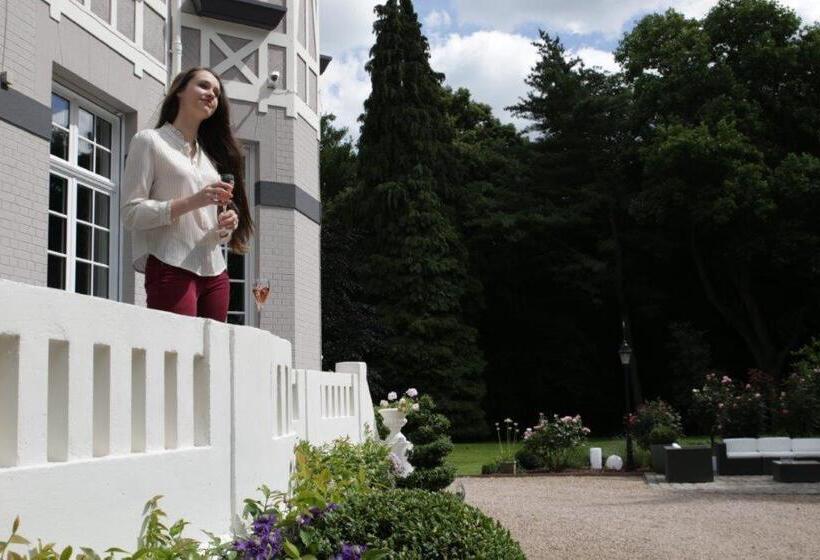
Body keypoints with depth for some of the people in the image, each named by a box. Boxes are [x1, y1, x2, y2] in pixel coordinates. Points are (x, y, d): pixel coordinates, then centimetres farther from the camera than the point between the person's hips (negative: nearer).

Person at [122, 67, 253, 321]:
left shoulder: (210, 155, 23)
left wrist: (227, 225, -1)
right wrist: (193, 202, -17)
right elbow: (130, 213, -7)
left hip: (215, 272, 6)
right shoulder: (149, 141, 4)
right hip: (171, 270, -6)